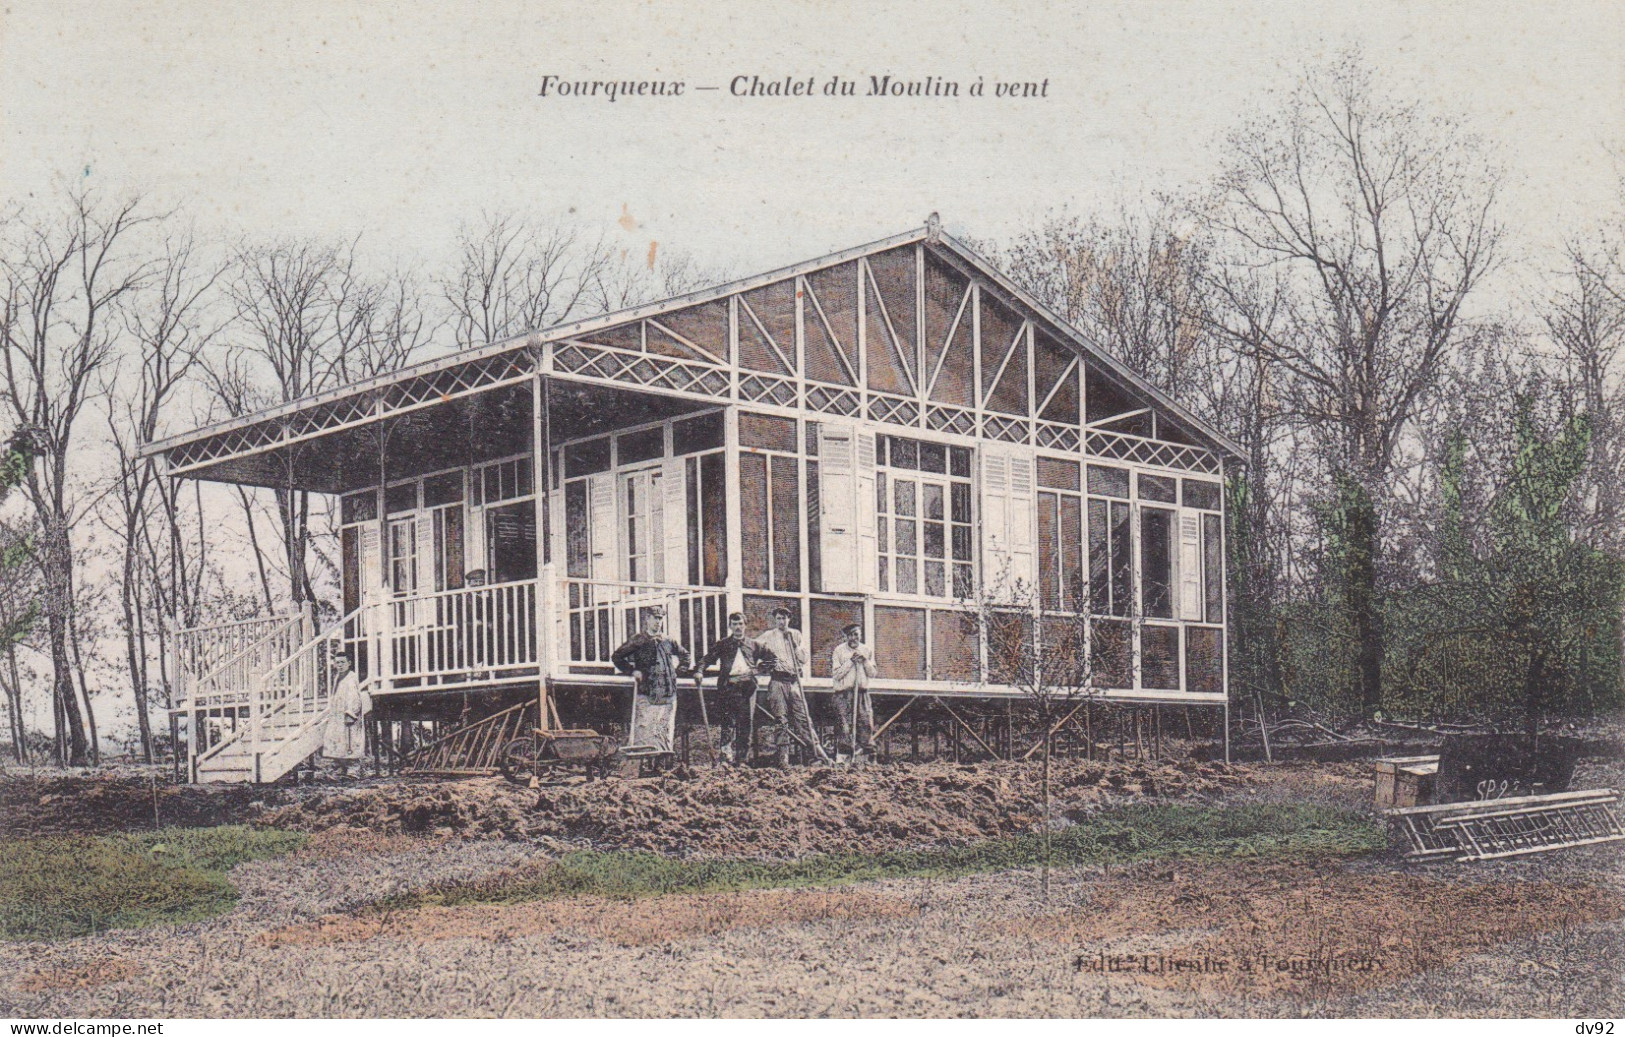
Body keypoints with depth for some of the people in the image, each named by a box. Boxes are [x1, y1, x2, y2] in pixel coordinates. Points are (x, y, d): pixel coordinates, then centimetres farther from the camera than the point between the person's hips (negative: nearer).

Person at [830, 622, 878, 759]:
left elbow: (872, 674, 8)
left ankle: (868, 752, 3)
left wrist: (865, 661, -6)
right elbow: (836, 675, -6)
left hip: (862, 691, 3)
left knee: (866, 721, -3)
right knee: (845, 723, -8)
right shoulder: (839, 651, 1)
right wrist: (850, 661, -11)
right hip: (843, 692, -3)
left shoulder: (867, 650, 12)